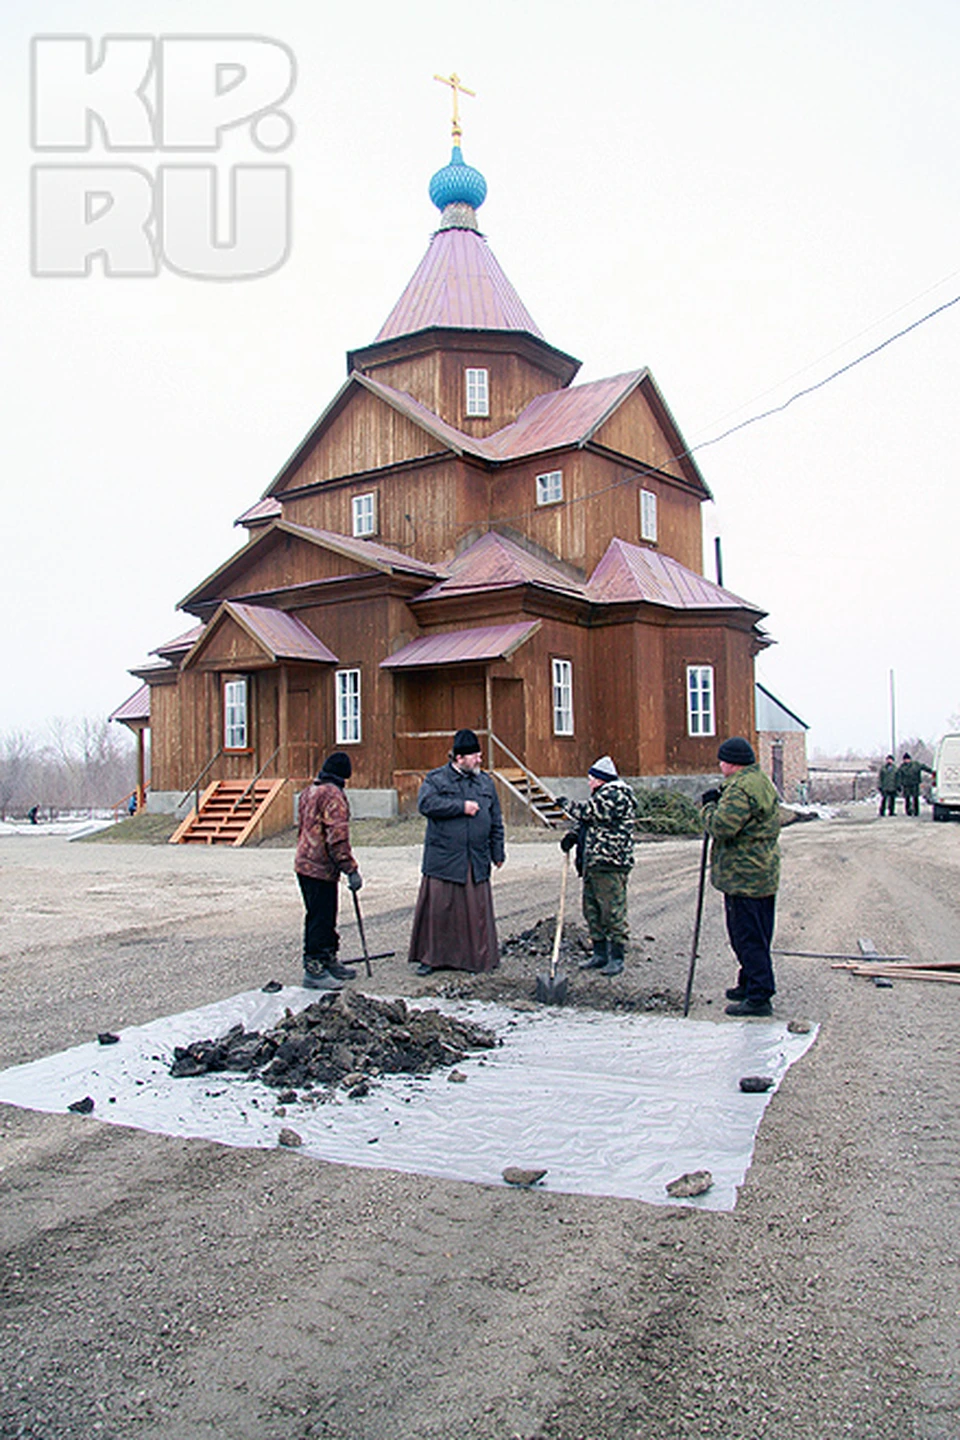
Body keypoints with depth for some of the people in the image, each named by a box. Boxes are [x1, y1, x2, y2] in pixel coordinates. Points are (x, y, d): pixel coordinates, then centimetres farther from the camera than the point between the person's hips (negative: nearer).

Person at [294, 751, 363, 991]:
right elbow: (338, 837, -21)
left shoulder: (310, 792, 16)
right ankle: (313, 970, 1)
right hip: (321, 869, -10)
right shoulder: (333, 795, -15)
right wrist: (351, 870, -20)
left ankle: (329, 961, 28)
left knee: (324, 917, 18)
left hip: (305, 862, 10)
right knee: (320, 919, -4)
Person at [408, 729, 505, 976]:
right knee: (438, 908, 0)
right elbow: (426, 803, -17)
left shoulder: (485, 782, 14)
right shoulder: (436, 779, 2)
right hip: (443, 860, -3)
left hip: (476, 861, 3)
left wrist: (497, 852, 15)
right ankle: (431, 957, 12)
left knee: (476, 910, 5)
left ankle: (479, 957, 16)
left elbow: (496, 822, 18)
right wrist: (461, 806, -15)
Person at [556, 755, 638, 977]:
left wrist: (566, 803, -4)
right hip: (593, 864, 11)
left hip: (610, 865, -11)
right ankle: (600, 954, 23)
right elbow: (589, 821, 24)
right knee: (591, 909, 14)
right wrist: (574, 834, 5)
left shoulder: (615, 795, -13)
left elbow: (589, 812, -20)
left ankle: (616, 957, 3)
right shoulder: (602, 794, 20)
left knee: (613, 910, -4)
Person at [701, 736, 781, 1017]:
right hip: (762, 874, 11)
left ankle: (759, 997, 0)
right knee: (752, 935, 20)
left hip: (745, 877, -11)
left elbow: (722, 826, -28)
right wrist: (720, 801, 8)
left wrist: (710, 805, -10)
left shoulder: (741, 789, -21)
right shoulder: (761, 781, 14)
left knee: (749, 937, -5)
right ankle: (749, 984, 31)